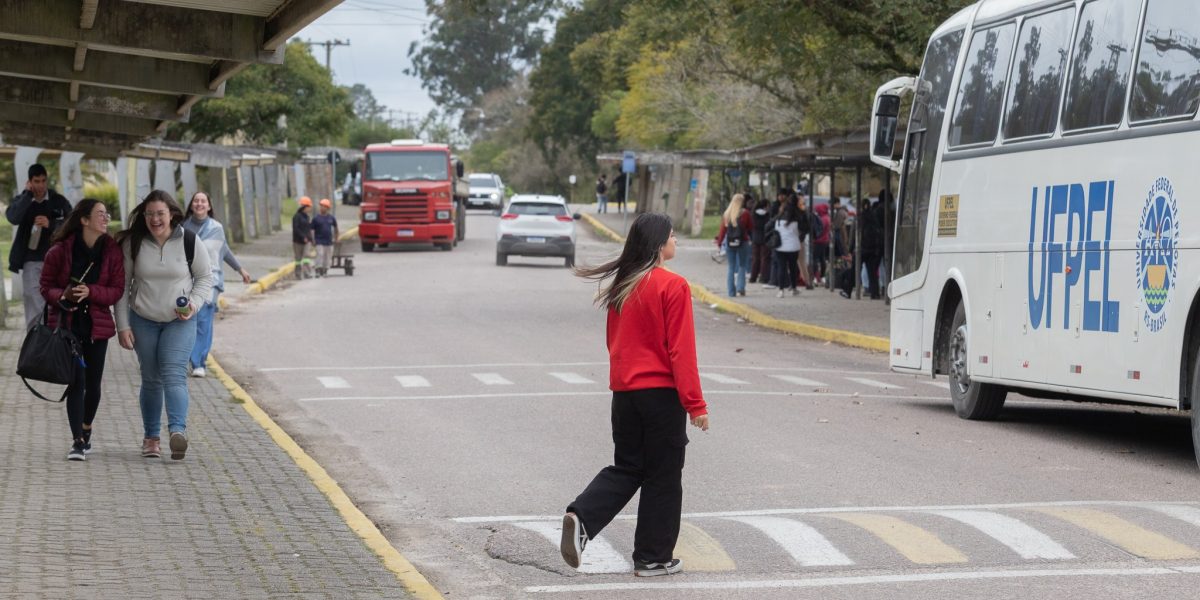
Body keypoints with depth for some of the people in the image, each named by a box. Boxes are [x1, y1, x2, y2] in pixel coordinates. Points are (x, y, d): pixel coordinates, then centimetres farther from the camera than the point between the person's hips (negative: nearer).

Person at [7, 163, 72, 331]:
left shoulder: (59, 201, 3)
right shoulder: (21, 200, 4)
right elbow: (13, 218, -16)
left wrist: (50, 224, -18)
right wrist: (28, 194, -14)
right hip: (31, 261, 0)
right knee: (34, 309, -3)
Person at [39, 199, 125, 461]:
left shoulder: (112, 251, -2)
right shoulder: (60, 251, -8)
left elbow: (117, 290, -3)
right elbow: (45, 286, -1)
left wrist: (90, 291, -19)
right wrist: (62, 296, -21)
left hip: (96, 326, 3)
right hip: (67, 324, -3)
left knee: (93, 383, 12)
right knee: (76, 382, -10)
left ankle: (86, 429, 37)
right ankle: (78, 442, -9)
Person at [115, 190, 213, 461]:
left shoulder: (189, 241, -5)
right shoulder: (132, 243, -3)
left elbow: (205, 277, 6)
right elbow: (122, 285, 2)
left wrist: (194, 304, -12)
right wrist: (123, 325, -3)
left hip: (179, 322, -2)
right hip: (143, 321, 2)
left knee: (174, 375, -18)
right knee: (151, 379, 8)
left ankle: (178, 430, -30)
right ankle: (151, 437, 19)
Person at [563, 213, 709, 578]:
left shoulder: (622, 284, 6)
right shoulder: (672, 287, -14)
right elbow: (681, 350, -16)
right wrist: (695, 404, -12)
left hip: (624, 393, 6)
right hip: (662, 393, -6)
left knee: (627, 468, 16)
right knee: (663, 478, 6)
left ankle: (581, 517, -6)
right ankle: (653, 558, 12)